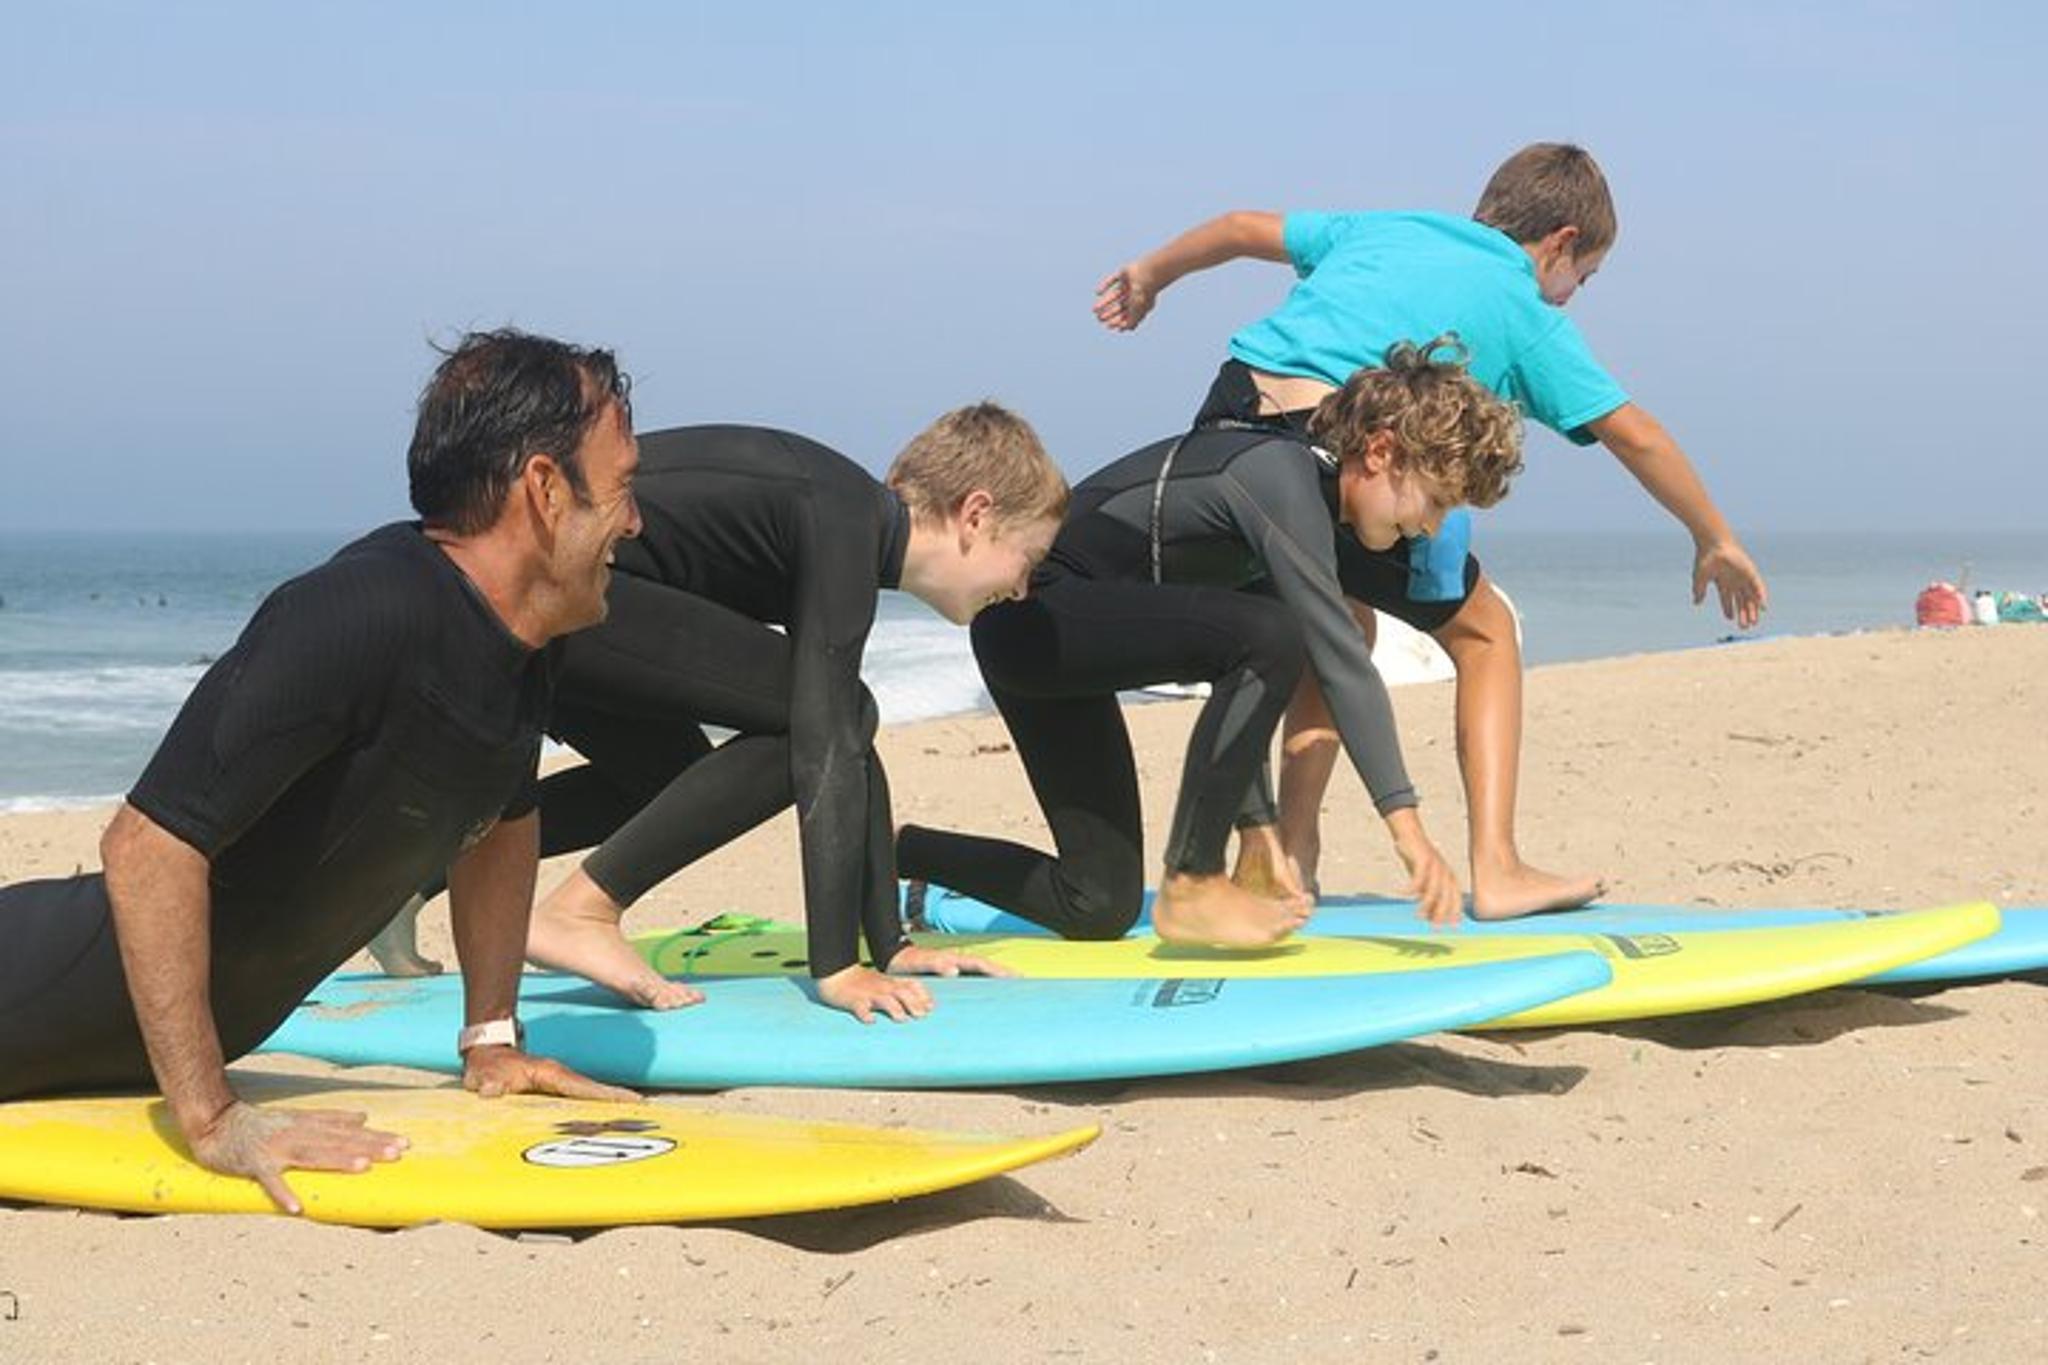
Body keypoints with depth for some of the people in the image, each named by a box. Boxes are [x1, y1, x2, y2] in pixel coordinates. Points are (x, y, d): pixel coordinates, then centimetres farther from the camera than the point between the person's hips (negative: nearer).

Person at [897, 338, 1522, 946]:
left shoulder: (1297, 484, 11)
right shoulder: (1282, 477, -18)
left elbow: (1245, 688, 15)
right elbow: (1340, 660, -26)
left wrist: (1258, 827, 12)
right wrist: (1406, 824, -28)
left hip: (1042, 635, 10)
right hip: (1032, 609, -10)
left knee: (1099, 905, 8)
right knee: (1272, 636, -28)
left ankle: (884, 852, 22)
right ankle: (1190, 890, -20)